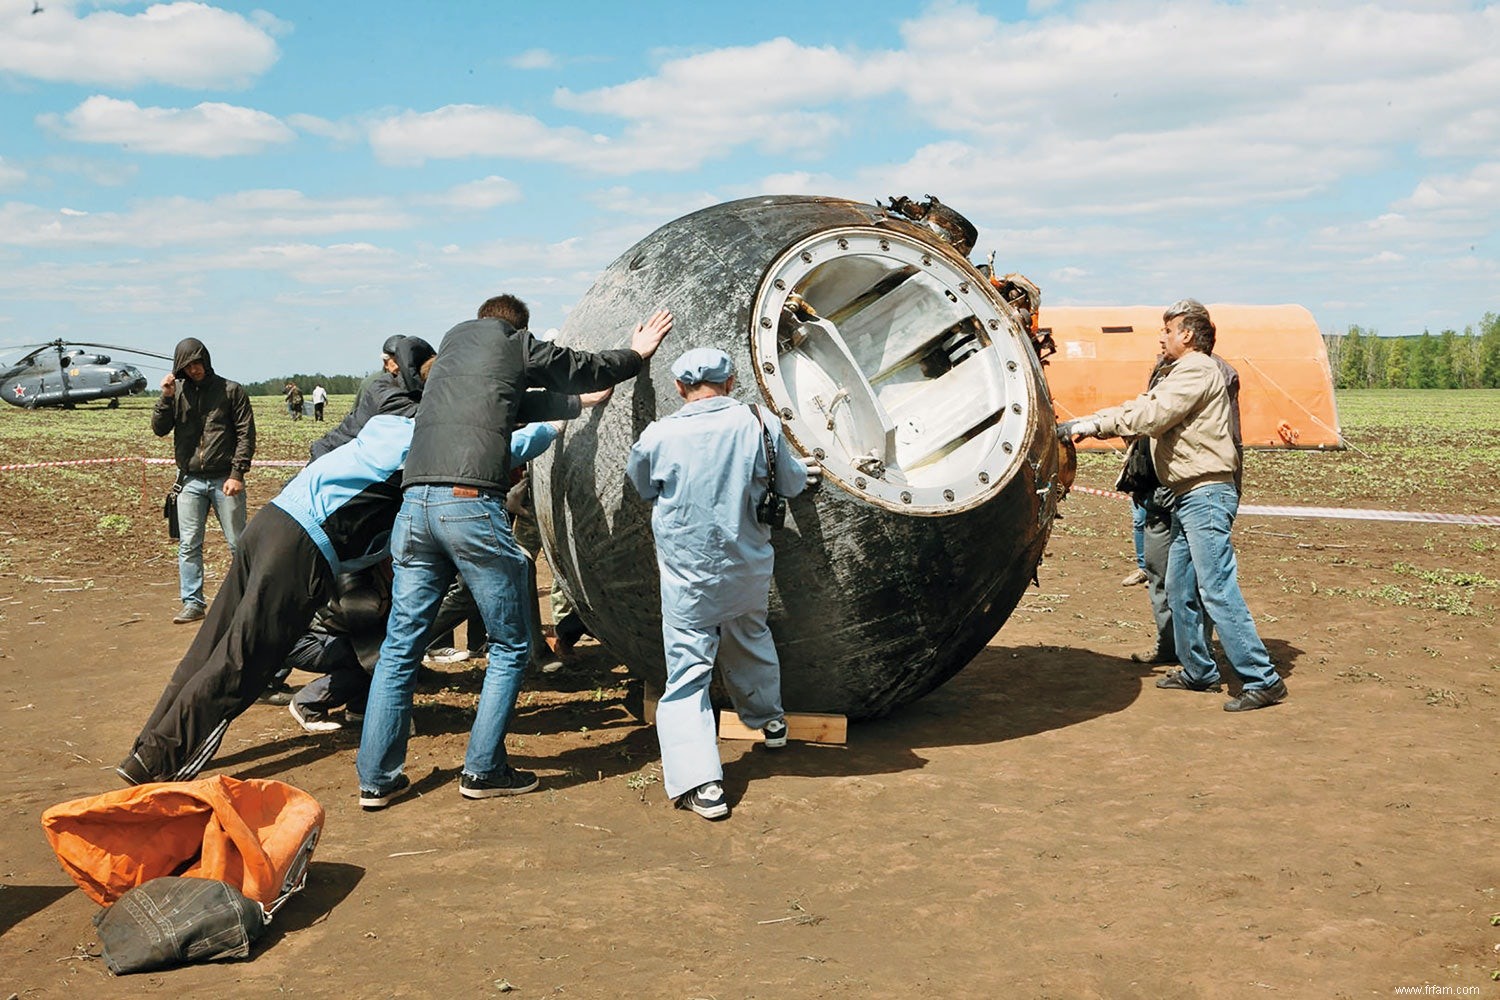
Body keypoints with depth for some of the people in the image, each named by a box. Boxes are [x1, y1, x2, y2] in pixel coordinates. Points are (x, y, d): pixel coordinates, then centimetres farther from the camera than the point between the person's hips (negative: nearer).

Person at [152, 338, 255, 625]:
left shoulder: (230, 390, -1)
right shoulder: (177, 392, 8)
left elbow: (246, 433, -3)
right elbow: (159, 429, 4)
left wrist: (237, 473, -10)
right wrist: (165, 397, -10)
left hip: (225, 480, -3)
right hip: (190, 480, 3)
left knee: (238, 543, 3)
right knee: (188, 544, 3)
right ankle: (192, 603, 10)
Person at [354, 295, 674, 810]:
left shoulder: (454, 338, 27)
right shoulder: (514, 342, 10)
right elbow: (585, 368, 23)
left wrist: (577, 403, 45)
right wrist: (636, 353, 41)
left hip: (415, 502, 6)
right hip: (471, 504, -6)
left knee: (400, 645, 10)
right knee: (510, 645, 7)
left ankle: (376, 777, 13)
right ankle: (483, 770, 9)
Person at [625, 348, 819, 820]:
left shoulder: (658, 436, -11)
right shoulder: (760, 423, -7)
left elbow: (640, 485, 9)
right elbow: (789, 484, 7)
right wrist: (806, 470, 29)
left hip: (688, 577, -3)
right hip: (749, 569, 3)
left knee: (687, 674, 1)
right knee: (751, 636, 30)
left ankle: (700, 782, -10)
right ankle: (769, 720, 50)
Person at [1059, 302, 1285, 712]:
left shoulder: (1197, 369, -9)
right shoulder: (1178, 374, 24)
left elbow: (1150, 416, -19)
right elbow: (1137, 408, 18)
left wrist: (1094, 424, -12)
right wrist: (1078, 424, 8)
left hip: (1206, 494, -11)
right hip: (1187, 496, 11)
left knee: (1218, 591, -13)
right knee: (1180, 590, 14)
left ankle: (1262, 680, -9)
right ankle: (1199, 672, 23)